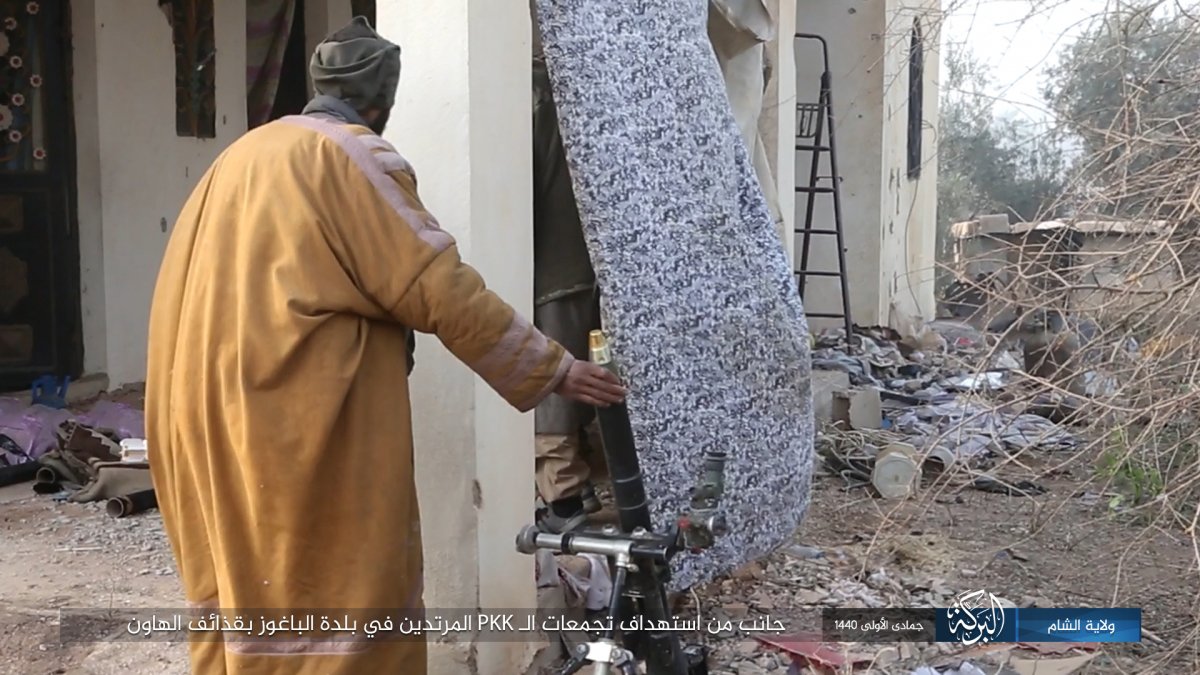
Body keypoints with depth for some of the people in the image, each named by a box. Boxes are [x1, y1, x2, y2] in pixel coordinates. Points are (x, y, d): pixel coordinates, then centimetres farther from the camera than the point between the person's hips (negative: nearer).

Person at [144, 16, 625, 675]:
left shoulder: (243, 155, 15)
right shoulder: (354, 155, -9)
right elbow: (440, 287, -13)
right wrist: (554, 369, -7)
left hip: (216, 412, 9)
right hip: (305, 419, -8)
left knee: (245, 578, 18)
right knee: (341, 587, 1)